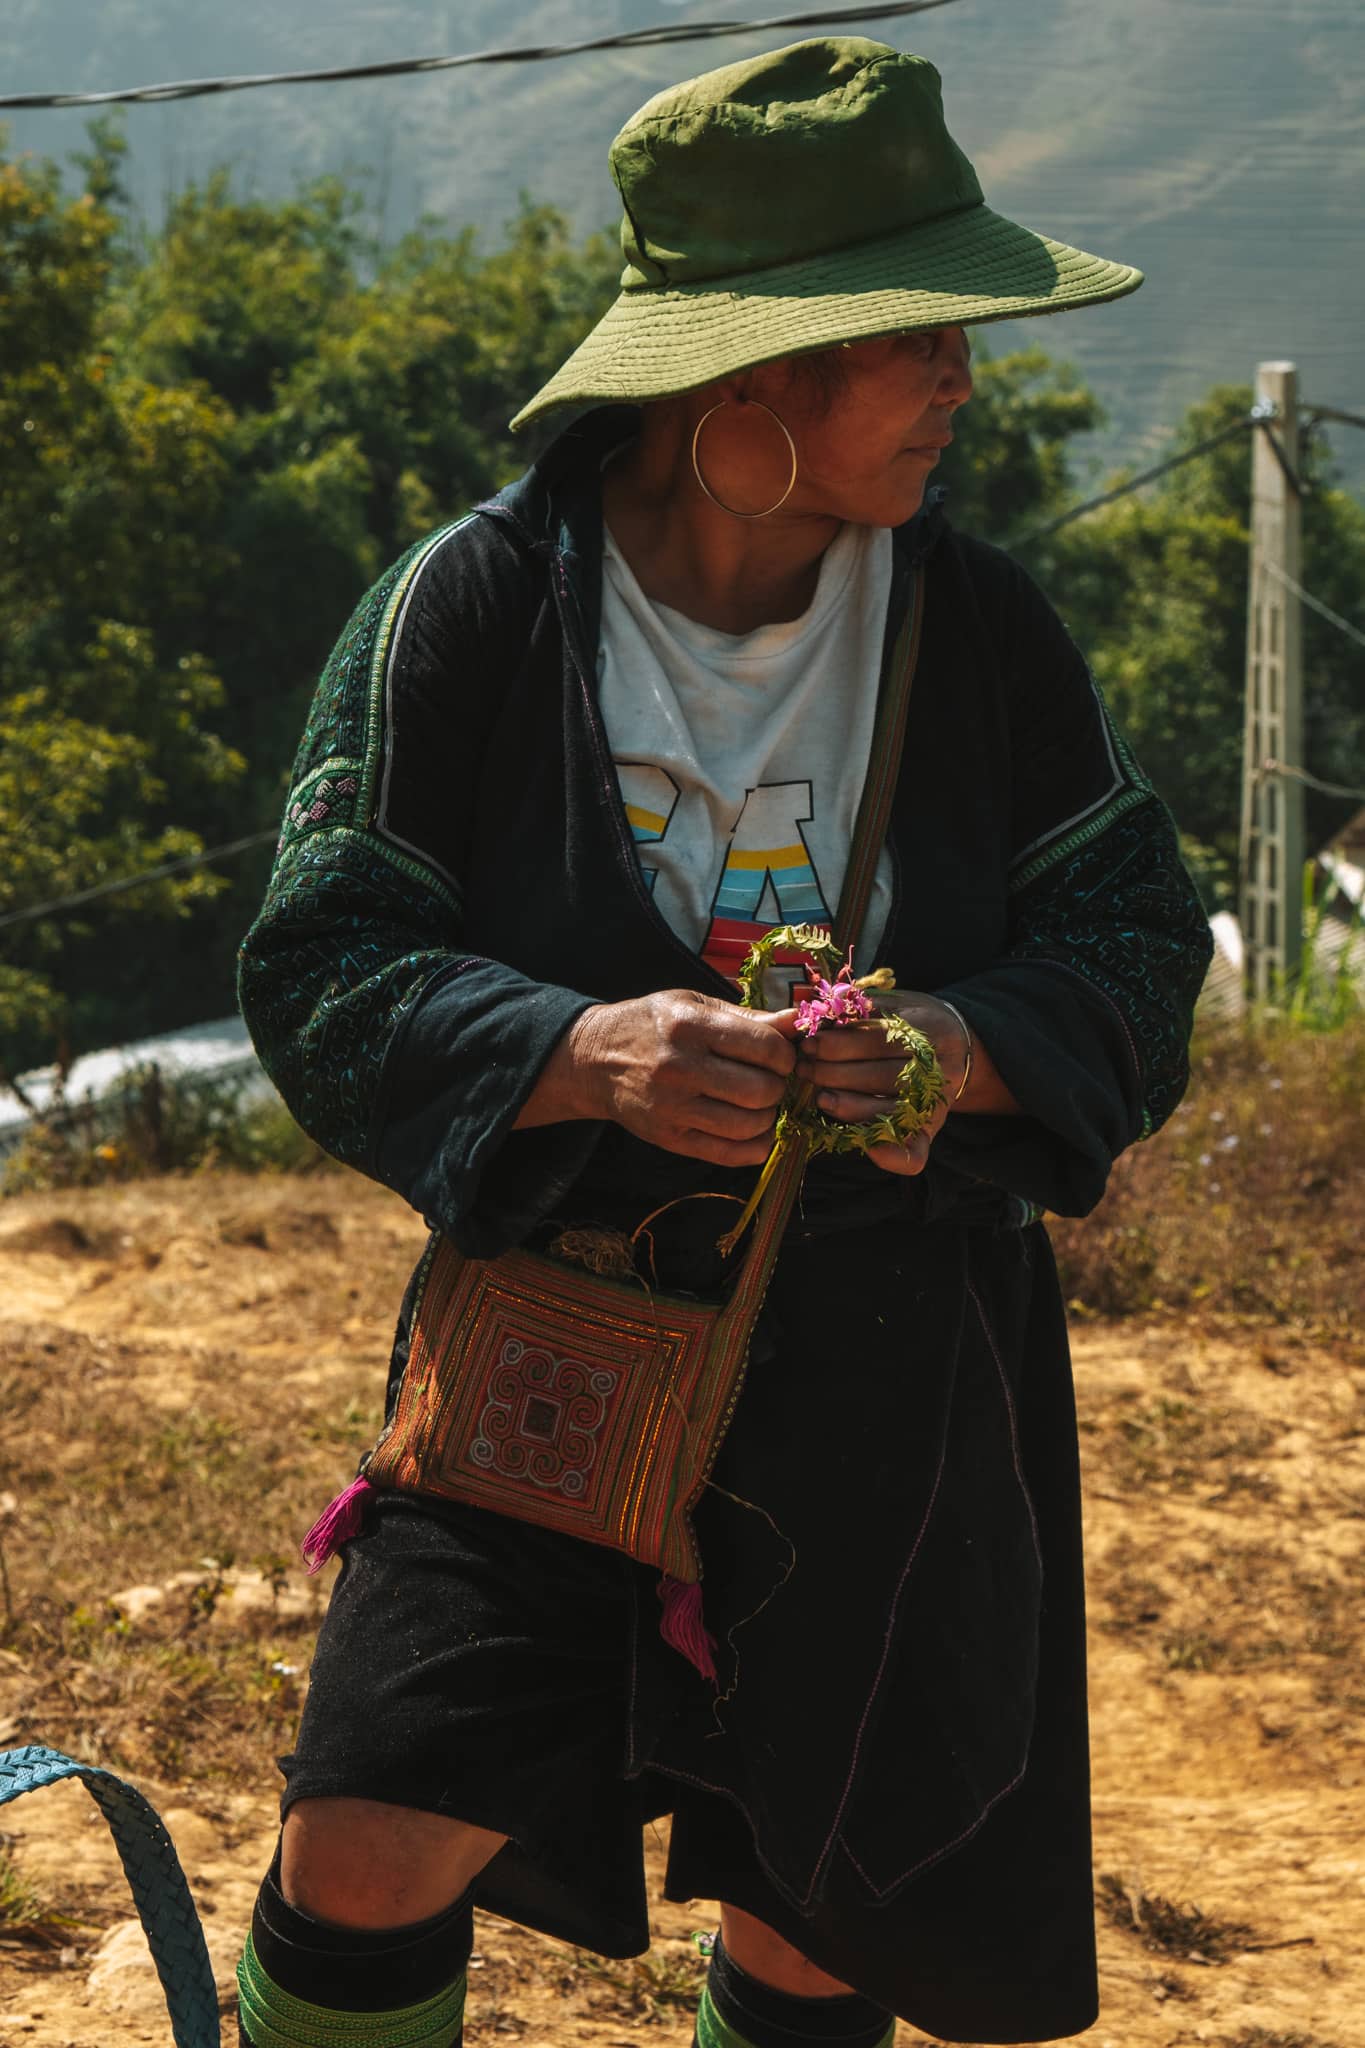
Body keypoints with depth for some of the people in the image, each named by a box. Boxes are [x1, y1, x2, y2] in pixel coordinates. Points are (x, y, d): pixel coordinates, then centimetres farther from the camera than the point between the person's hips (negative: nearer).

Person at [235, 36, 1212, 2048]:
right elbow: (319, 971, -10)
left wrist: (963, 1041, -21)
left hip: (890, 1376, 2)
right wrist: (577, 1054, -28)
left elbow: (1141, 940, 2)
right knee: (365, 1864, -9)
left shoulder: (979, 623, -2)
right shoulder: (477, 602, -9)